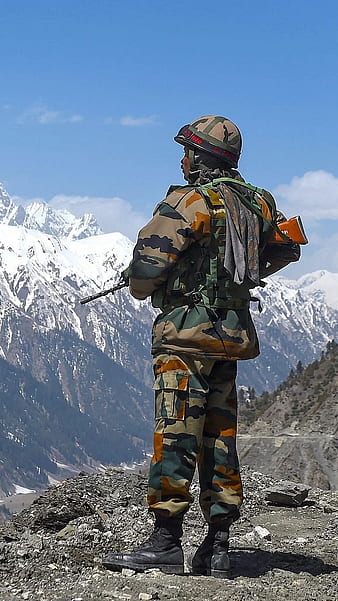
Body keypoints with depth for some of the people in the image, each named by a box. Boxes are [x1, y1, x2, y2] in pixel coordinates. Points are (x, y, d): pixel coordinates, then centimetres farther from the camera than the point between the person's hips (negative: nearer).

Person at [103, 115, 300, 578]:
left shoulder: (194, 200, -12)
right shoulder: (256, 202, 11)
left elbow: (147, 261, -17)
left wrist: (142, 288, 5)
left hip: (190, 330, -8)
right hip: (234, 330, 8)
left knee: (176, 433, -8)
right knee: (219, 437, 9)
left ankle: (166, 542, -9)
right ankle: (217, 548, 11)